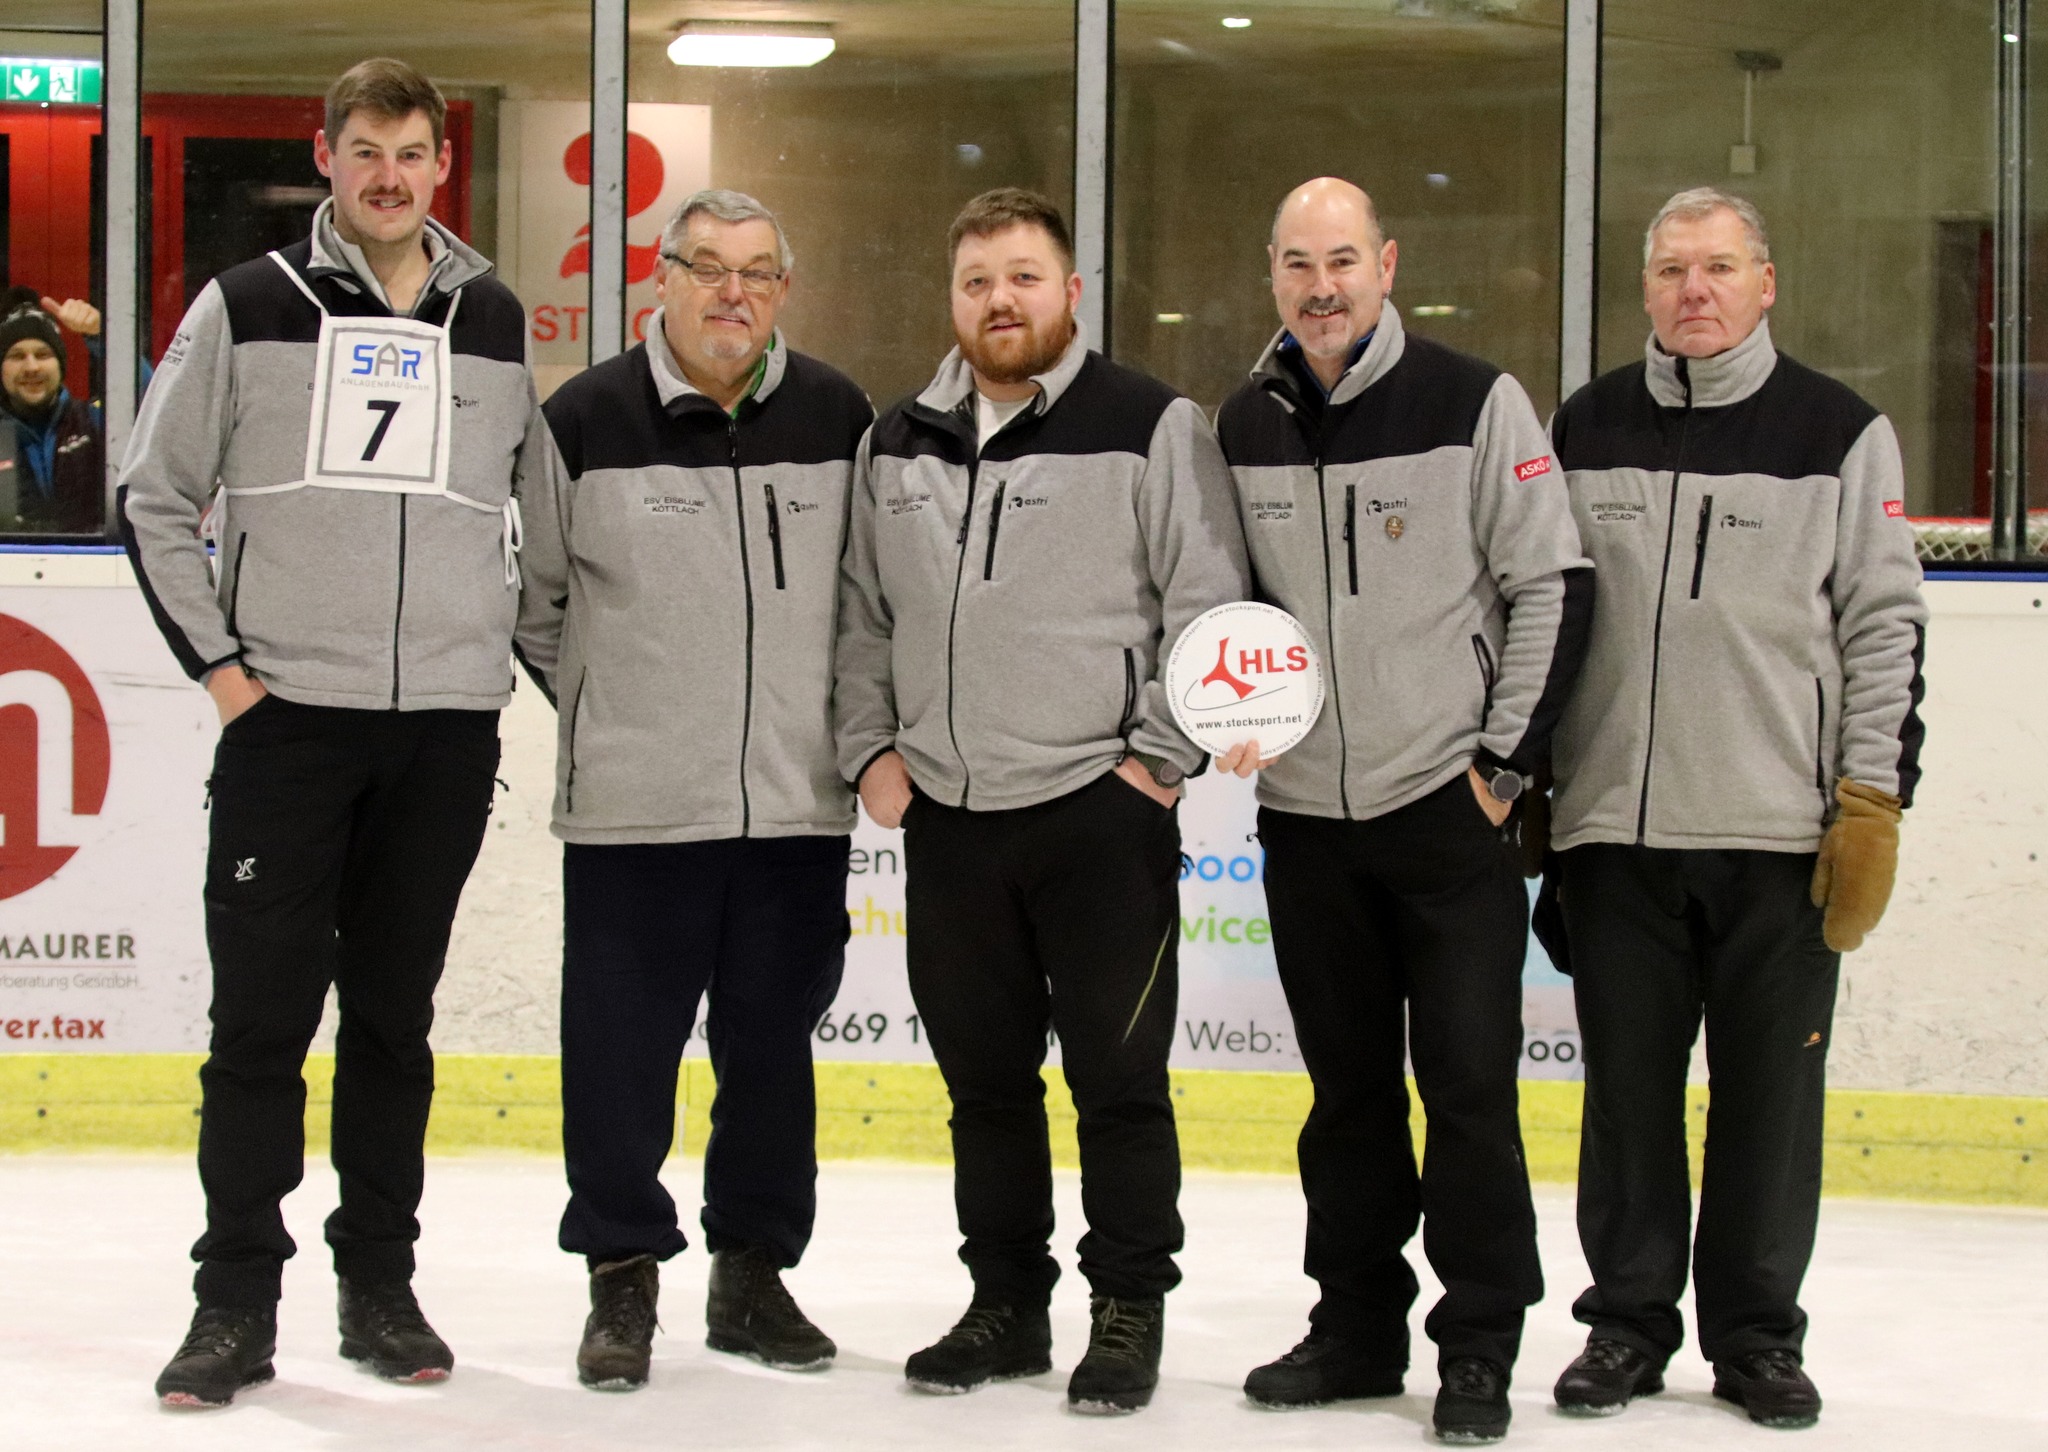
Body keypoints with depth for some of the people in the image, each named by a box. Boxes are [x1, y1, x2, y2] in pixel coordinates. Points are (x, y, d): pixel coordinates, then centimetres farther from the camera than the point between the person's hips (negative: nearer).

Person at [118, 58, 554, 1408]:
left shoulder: (496, 321, 9)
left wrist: (533, 652, 9)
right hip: (287, 716, -2)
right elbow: (154, 497, 5)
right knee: (263, 1013, -2)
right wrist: (214, 659, -2)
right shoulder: (249, 307, 2)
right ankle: (238, 1301, 4)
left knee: (394, 1012, 9)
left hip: (447, 725, 2)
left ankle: (380, 1284, 17)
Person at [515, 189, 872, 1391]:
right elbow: (531, 595, 7)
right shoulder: (585, 421, -3)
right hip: (633, 805, -2)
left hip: (800, 801, 2)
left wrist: (841, 717, 12)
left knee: (774, 1041, 11)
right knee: (625, 1044, 1)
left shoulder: (838, 416, 4)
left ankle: (755, 1269, 23)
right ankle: (624, 1277, 15)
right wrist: (606, 705, 8)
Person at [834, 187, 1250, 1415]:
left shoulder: (1152, 426, -4)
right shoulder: (900, 445, 12)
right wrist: (870, 748, 8)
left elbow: (1209, 606, -6)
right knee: (986, 1077, 12)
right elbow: (864, 613, 18)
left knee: (1118, 1075, 0)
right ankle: (1009, 1305, 23)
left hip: (1102, 811, -5)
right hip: (944, 813, 5)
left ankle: (1129, 1312, 11)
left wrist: (1162, 756, -10)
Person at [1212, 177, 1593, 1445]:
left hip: (1450, 806, -4)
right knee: (1349, 1081, 12)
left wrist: (1507, 757, -9)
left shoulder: (1475, 402, -7)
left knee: (1469, 1080, -4)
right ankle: (1359, 1326, 22)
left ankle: (1480, 1347, 7)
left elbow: (1553, 587, -6)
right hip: (1304, 812, 4)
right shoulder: (1245, 424, 7)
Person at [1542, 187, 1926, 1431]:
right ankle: (1628, 1321, 18)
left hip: (1784, 832, -2)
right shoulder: (1584, 430, 10)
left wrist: (1873, 803, -5)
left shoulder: (1840, 432, 3)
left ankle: (1757, 1336, 16)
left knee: (1772, 1091, 3)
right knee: (1628, 1086, 6)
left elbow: (1887, 625, 1)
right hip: (1615, 827, 2)